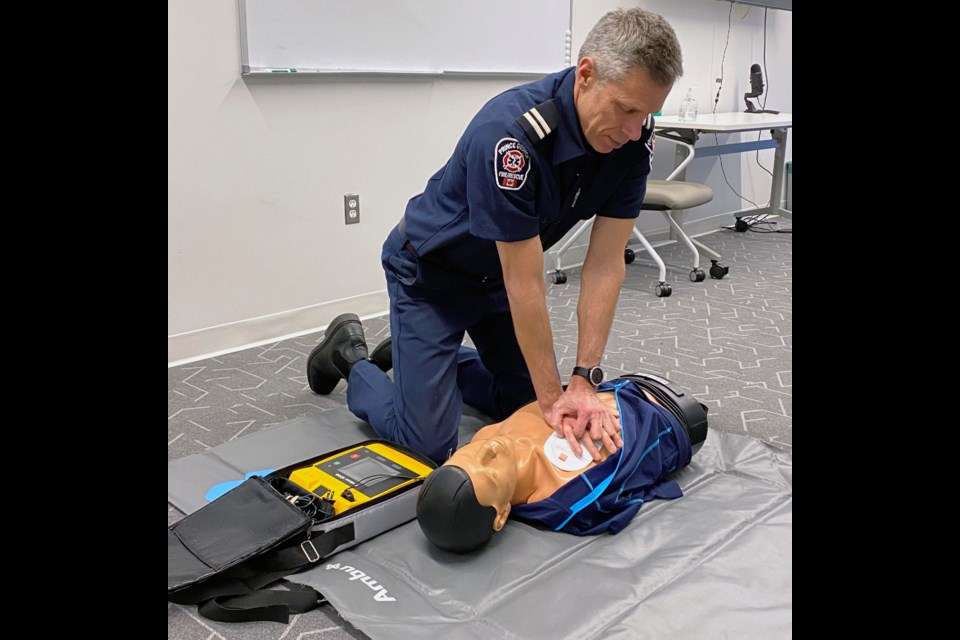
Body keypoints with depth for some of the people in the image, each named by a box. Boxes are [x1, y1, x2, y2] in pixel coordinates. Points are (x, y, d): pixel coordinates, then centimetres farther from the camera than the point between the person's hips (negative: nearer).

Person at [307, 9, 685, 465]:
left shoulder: (633, 137, -17)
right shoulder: (509, 134, -38)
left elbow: (604, 264, -16)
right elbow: (525, 285, -32)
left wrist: (583, 380, -20)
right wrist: (553, 397, -24)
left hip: (498, 275, 7)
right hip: (431, 273, -6)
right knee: (429, 442, -6)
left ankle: (437, 358, 33)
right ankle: (350, 355, 20)